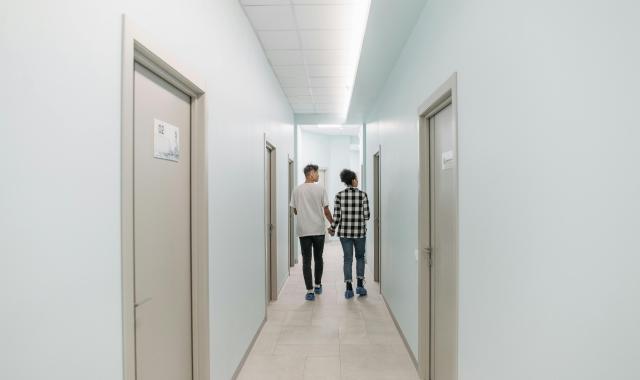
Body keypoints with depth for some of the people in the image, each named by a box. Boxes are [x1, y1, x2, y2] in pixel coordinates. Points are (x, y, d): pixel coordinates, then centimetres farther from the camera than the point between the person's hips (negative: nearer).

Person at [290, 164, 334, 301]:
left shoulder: (296, 190, 2)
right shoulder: (320, 189, -5)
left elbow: (295, 211, 9)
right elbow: (326, 211, -5)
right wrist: (333, 223, 11)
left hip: (303, 230, 1)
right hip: (319, 229, 0)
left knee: (306, 261, 4)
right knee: (318, 258, 16)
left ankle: (310, 291, 4)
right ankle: (318, 286, 29)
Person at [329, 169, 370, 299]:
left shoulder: (339, 195, -3)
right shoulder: (363, 194, -6)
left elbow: (336, 215, -5)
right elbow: (366, 215, -6)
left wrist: (332, 228, 11)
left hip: (344, 231, 1)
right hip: (359, 231, -1)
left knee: (348, 259, 10)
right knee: (360, 257, 18)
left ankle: (349, 288, 10)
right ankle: (360, 285, 15)